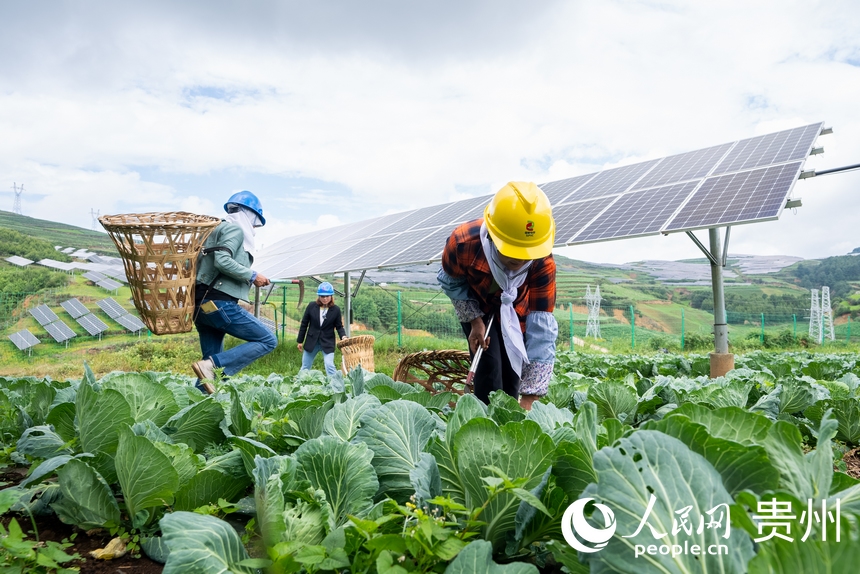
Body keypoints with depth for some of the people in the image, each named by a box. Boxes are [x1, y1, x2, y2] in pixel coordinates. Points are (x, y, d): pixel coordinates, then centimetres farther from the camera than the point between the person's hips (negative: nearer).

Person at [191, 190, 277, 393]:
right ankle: (211, 365, -17)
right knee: (267, 340, -8)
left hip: (203, 304, 10)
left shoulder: (218, 229, 24)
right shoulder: (235, 229, -3)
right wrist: (252, 276, -11)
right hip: (219, 303, -10)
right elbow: (222, 261, -19)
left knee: (214, 364, 13)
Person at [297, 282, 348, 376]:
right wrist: (300, 341, 4)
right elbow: (304, 323, 2)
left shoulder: (336, 310, -8)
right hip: (311, 341, 2)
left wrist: (343, 336, -20)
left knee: (329, 366, -16)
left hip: (328, 343, -2)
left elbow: (339, 326, 1)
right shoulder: (312, 306, -6)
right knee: (305, 367, 13)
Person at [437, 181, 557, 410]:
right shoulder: (463, 242, -38)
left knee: (512, 372, 1)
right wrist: (474, 320, -23)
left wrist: (529, 399, -40)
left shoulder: (543, 263, -38)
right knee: (489, 367, -14)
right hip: (477, 307, 0)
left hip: (516, 311, 1)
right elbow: (451, 283, -14)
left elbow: (542, 327, -38)